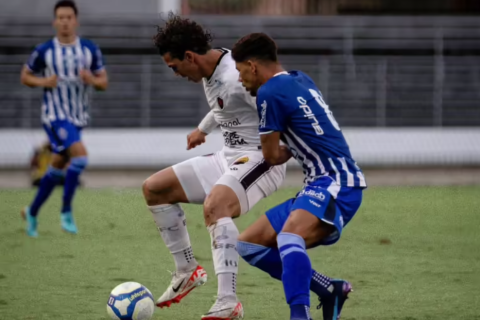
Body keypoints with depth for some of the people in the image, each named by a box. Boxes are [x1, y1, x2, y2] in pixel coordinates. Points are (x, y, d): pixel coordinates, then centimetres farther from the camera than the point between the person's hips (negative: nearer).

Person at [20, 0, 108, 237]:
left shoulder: (90, 50, 3)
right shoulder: (44, 51, -5)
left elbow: (104, 82, 8)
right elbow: (25, 76, 7)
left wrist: (92, 80, -15)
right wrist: (42, 82, -13)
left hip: (78, 118, 5)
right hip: (55, 115, -5)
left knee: (57, 169, 12)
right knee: (80, 156, -24)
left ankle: (32, 212, 30)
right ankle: (66, 213, -14)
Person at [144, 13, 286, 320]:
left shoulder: (237, 77, -23)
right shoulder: (210, 72, 8)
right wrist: (203, 128, 42)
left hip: (259, 159, -10)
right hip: (228, 157, 10)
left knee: (214, 206, -38)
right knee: (154, 188, 10)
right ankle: (187, 271, 19)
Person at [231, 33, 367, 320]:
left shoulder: (270, 92, -11)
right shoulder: (301, 80, 15)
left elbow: (273, 157, -2)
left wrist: (286, 152, 18)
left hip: (337, 183, -10)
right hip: (320, 187, 10)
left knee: (289, 236, -37)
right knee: (248, 245, 10)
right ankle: (329, 290, 10)